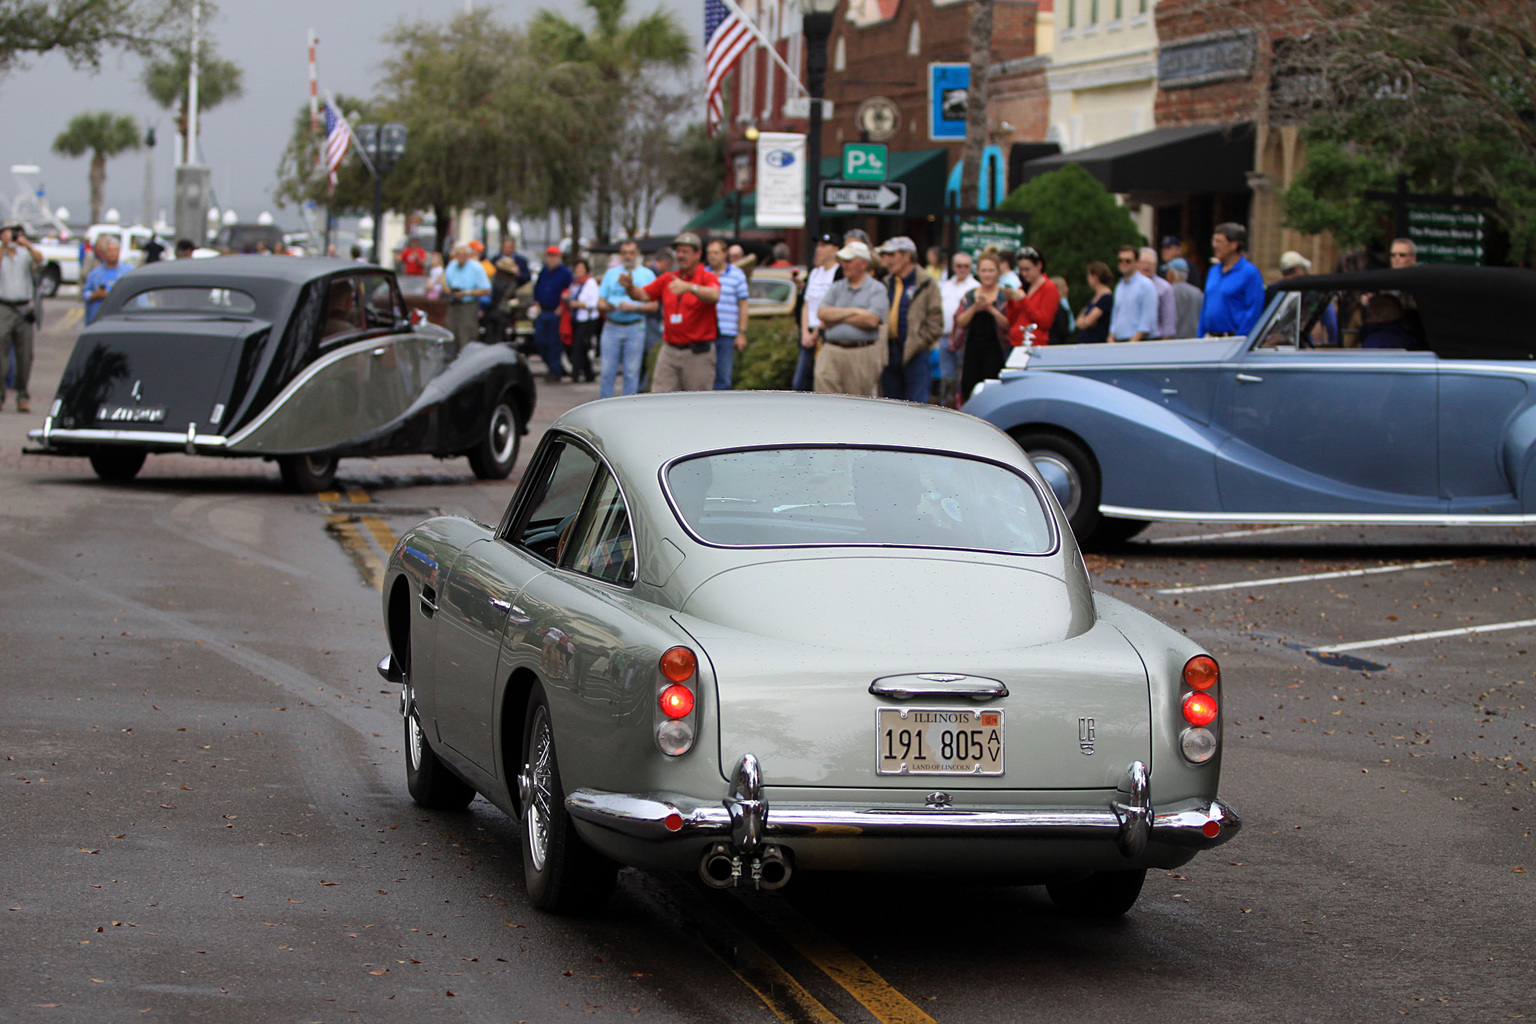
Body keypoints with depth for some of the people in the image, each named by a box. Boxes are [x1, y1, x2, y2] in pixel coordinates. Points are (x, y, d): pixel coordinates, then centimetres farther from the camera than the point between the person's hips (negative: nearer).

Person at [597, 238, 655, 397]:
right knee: (607, 371, 0)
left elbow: (653, 306, 1)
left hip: (635, 328, -2)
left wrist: (633, 307, -14)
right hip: (611, 327, 2)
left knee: (632, 372, -1)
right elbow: (600, 304, 11)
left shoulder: (647, 274, 7)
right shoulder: (611, 273, 15)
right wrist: (609, 306, -12)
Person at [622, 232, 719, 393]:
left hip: (698, 354, -5)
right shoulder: (668, 279, 13)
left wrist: (690, 287, -44)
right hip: (669, 350, 5)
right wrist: (629, 286, -14)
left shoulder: (707, 278, -4)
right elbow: (642, 295, 9)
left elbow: (713, 296, -26)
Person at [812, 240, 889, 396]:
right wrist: (853, 312, -7)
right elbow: (822, 313, 2)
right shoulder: (836, 287, 16)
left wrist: (836, 317, -3)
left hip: (863, 354, -3)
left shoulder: (877, 289, 3)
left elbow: (872, 320, -12)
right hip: (832, 351, 3)